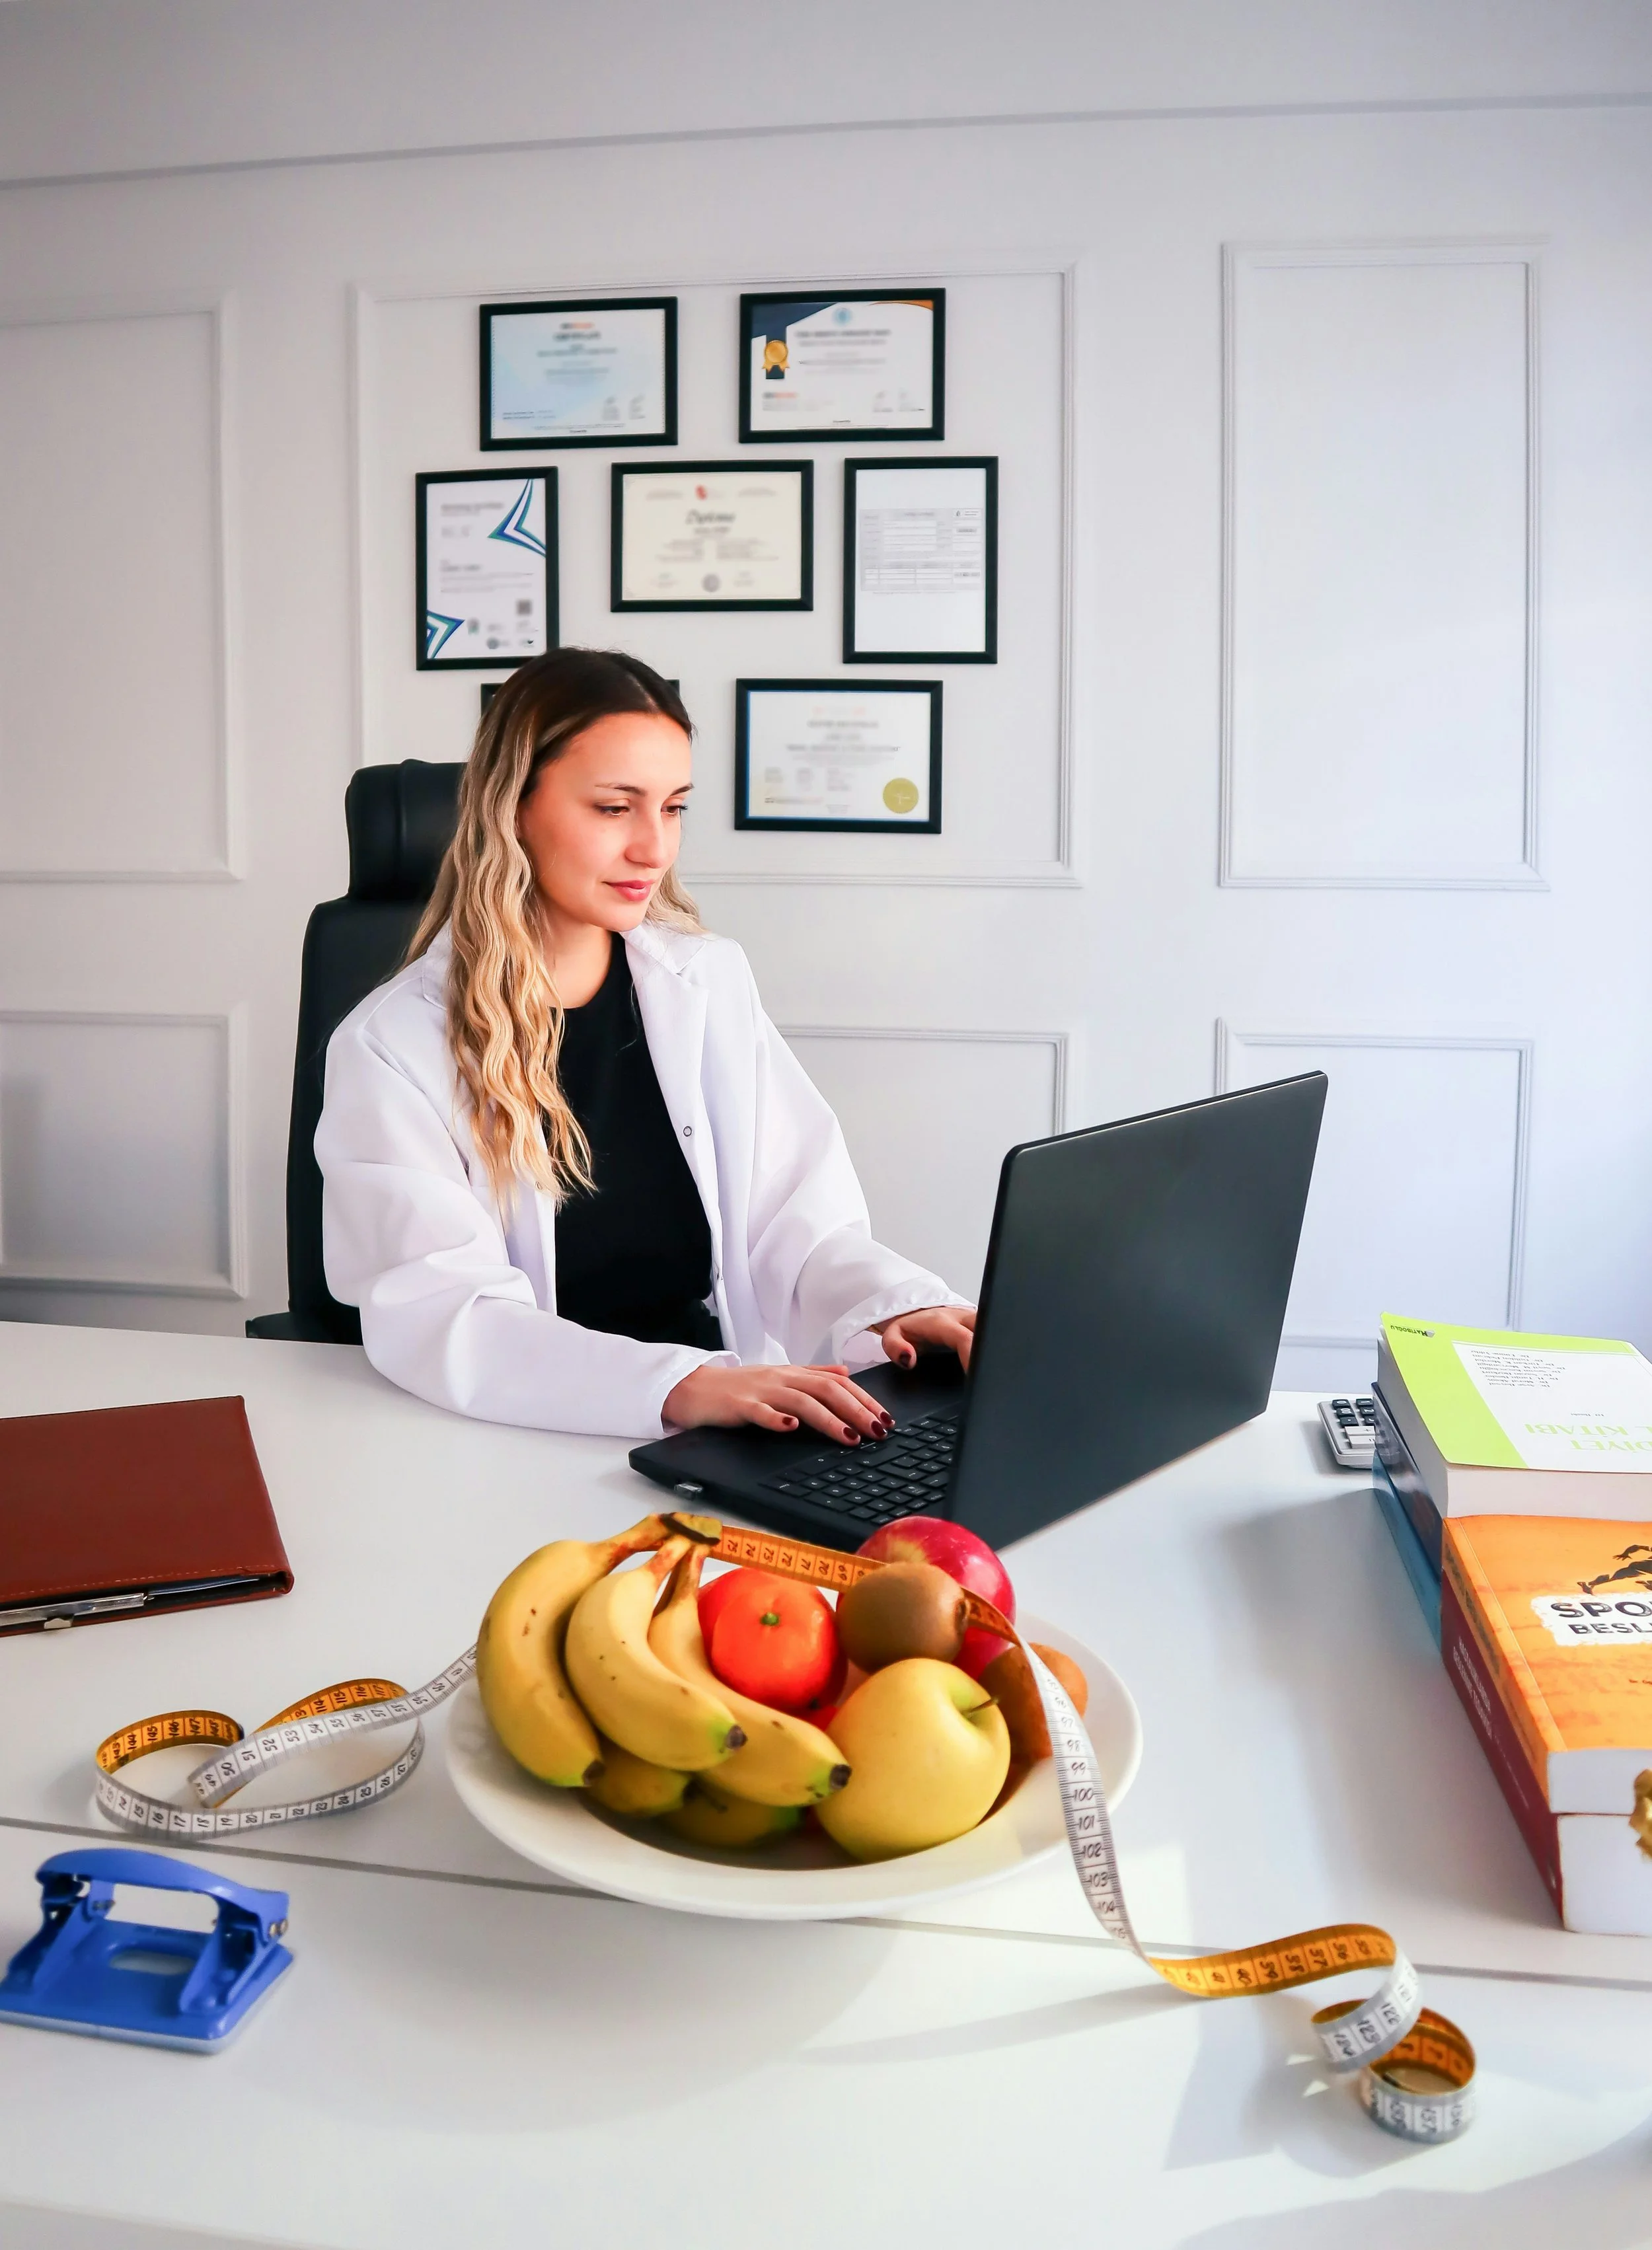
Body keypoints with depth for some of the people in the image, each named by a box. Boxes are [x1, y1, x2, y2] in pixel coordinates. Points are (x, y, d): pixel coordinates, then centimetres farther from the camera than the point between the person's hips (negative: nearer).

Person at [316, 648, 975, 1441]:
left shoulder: (711, 985, 8)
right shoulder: (392, 1045, -6)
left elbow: (798, 1223, 4)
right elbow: (438, 1313, -18)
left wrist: (895, 1308, -18)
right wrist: (679, 1385, -33)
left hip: (731, 1443, 3)